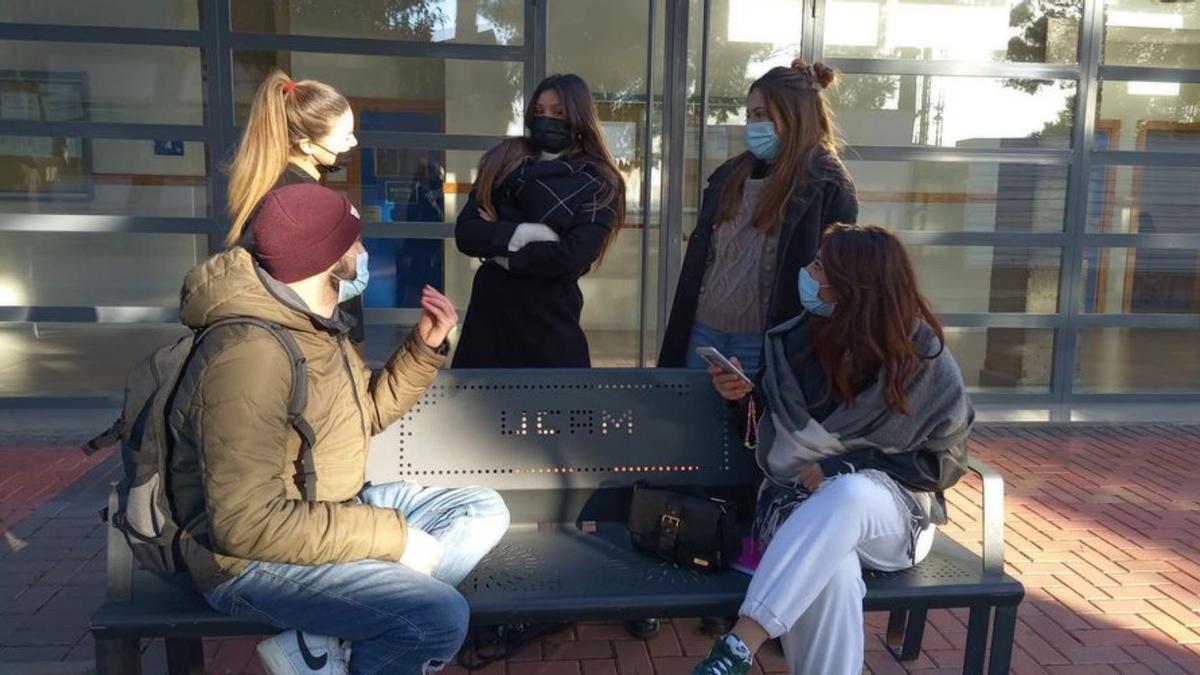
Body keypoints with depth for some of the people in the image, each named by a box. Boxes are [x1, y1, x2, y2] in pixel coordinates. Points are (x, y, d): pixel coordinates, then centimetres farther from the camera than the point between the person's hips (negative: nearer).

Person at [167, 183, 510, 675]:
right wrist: (393, 537, -26)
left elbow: (368, 411, 18)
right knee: (441, 617, -27)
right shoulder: (251, 354, -26)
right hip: (253, 559, -10)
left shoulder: (313, 323, 6)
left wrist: (424, 346, 3)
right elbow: (248, 524, -31)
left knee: (484, 511, 3)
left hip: (325, 514, 10)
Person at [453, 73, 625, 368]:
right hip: (489, 309, 3)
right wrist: (526, 233, -15)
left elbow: (573, 255, -15)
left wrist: (500, 250, -7)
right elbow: (465, 233, -1)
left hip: (550, 316, -3)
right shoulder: (503, 162, 9)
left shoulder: (598, 184, -1)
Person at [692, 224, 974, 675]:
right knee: (829, 571, -38)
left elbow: (946, 461, -2)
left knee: (847, 495, -41)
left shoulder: (925, 360, -10)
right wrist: (745, 395, -7)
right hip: (799, 500, 2)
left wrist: (849, 467, -14)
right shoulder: (794, 340, -1)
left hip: (892, 514, -1)